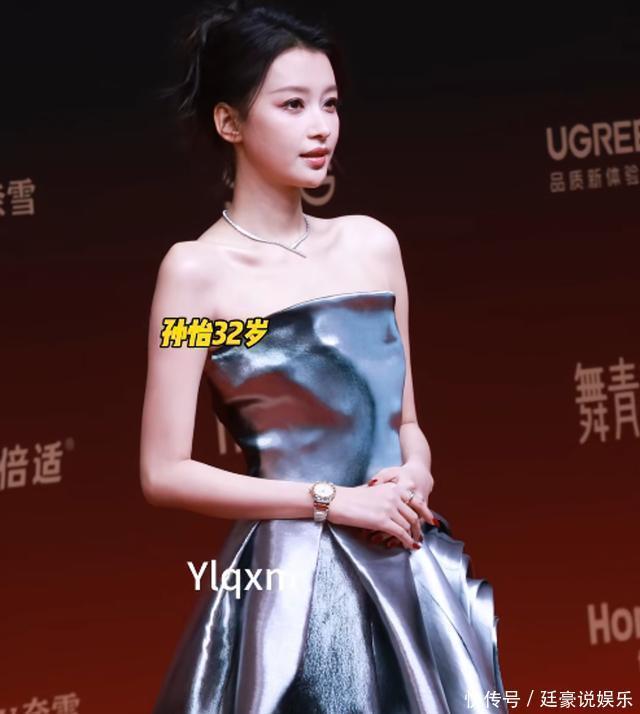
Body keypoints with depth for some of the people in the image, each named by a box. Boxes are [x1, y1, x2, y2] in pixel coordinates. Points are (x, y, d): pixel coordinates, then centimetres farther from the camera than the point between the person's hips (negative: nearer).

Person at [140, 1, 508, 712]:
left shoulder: (372, 243, 7)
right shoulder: (198, 269, -8)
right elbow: (165, 473, -11)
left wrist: (415, 475, -6)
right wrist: (332, 500, -14)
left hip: (410, 569, 5)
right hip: (290, 576, -5)